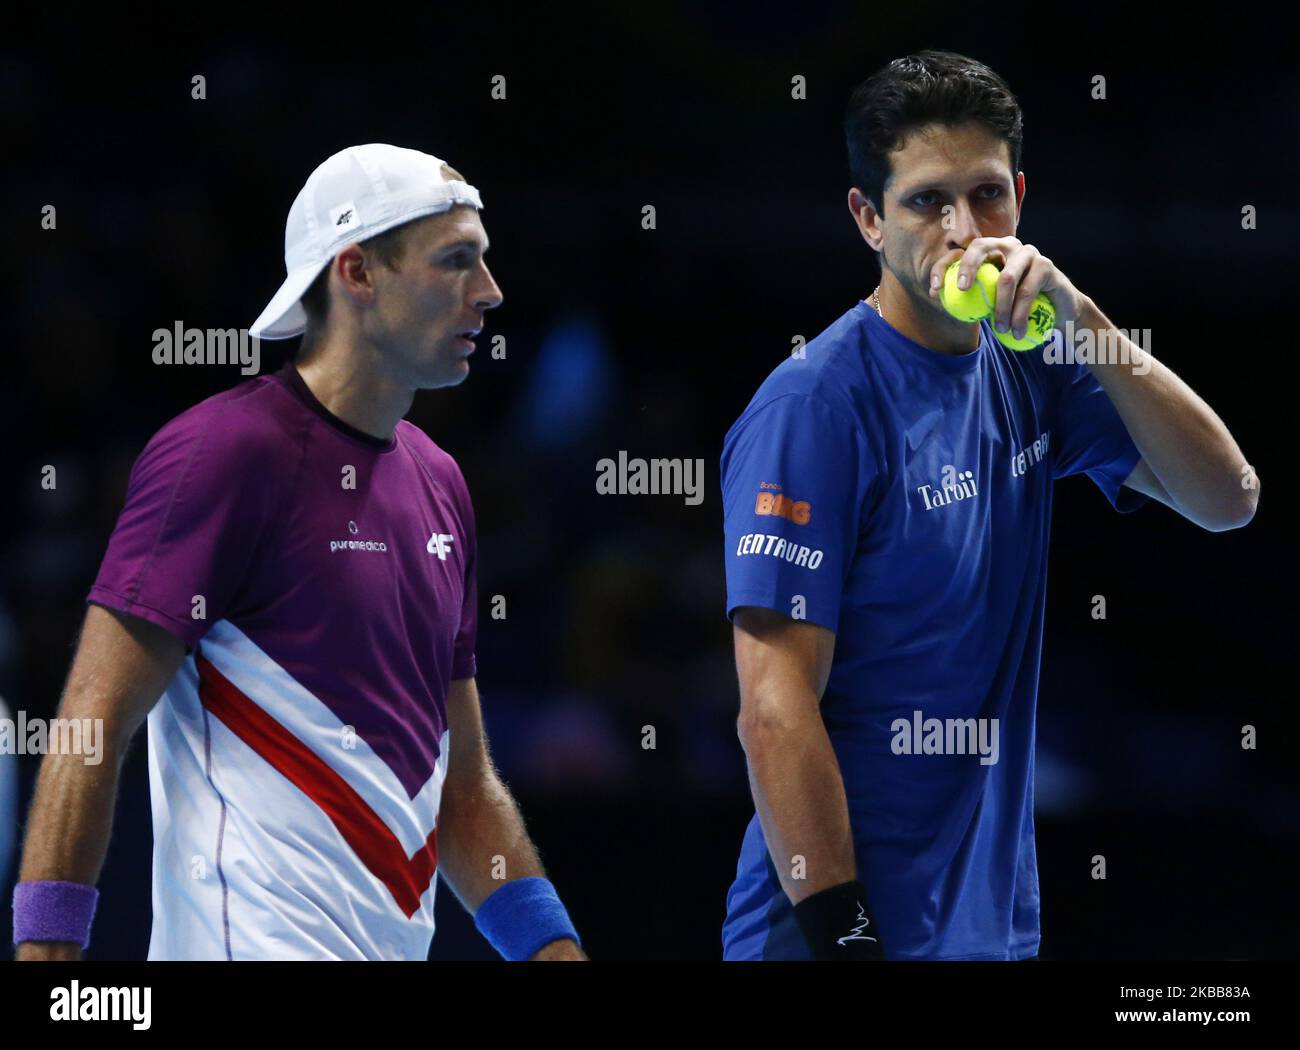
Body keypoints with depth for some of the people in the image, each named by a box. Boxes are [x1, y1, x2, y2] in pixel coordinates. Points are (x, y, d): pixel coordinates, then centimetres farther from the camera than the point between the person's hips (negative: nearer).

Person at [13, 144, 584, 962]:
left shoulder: (438, 482, 18)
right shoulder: (227, 451, -7)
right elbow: (93, 724, -12)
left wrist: (554, 948, 12)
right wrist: (47, 948, -19)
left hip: (398, 940, 8)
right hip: (260, 940, -8)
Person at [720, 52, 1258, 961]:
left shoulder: (1028, 370, 7)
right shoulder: (815, 405, -14)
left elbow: (1226, 500, -4)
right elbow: (776, 712, -18)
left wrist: (1080, 319, -14)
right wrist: (841, 935, -23)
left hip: (1000, 918, 7)